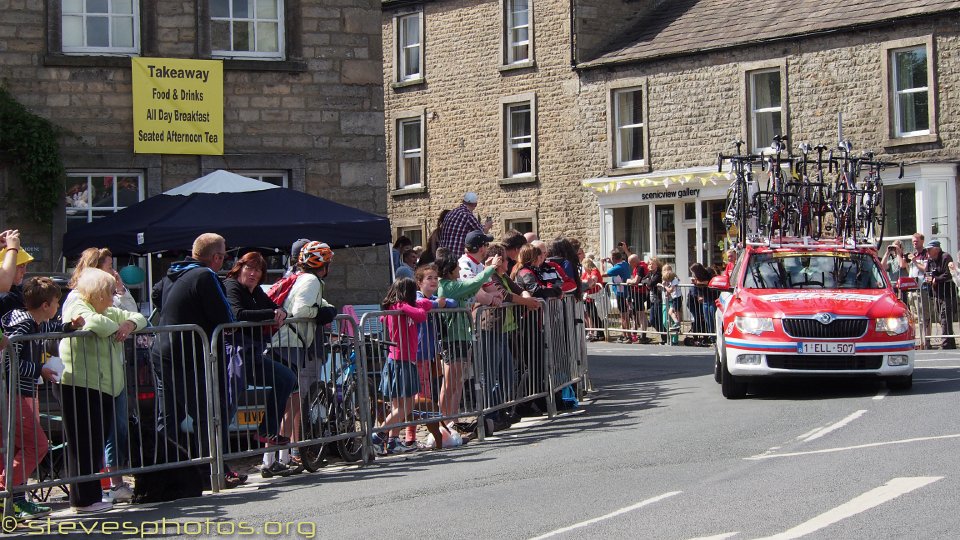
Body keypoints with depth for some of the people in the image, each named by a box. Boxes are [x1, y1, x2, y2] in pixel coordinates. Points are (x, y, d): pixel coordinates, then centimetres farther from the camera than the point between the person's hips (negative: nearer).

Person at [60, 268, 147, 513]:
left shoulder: (110, 312, 20)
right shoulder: (77, 309, -8)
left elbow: (138, 317, 22)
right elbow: (95, 322, -28)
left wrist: (130, 324, -1)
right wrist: (117, 329, -9)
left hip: (104, 388, 9)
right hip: (81, 388, -9)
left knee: (95, 445, 11)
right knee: (84, 444, -6)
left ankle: (91, 496, 16)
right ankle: (84, 499, -2)